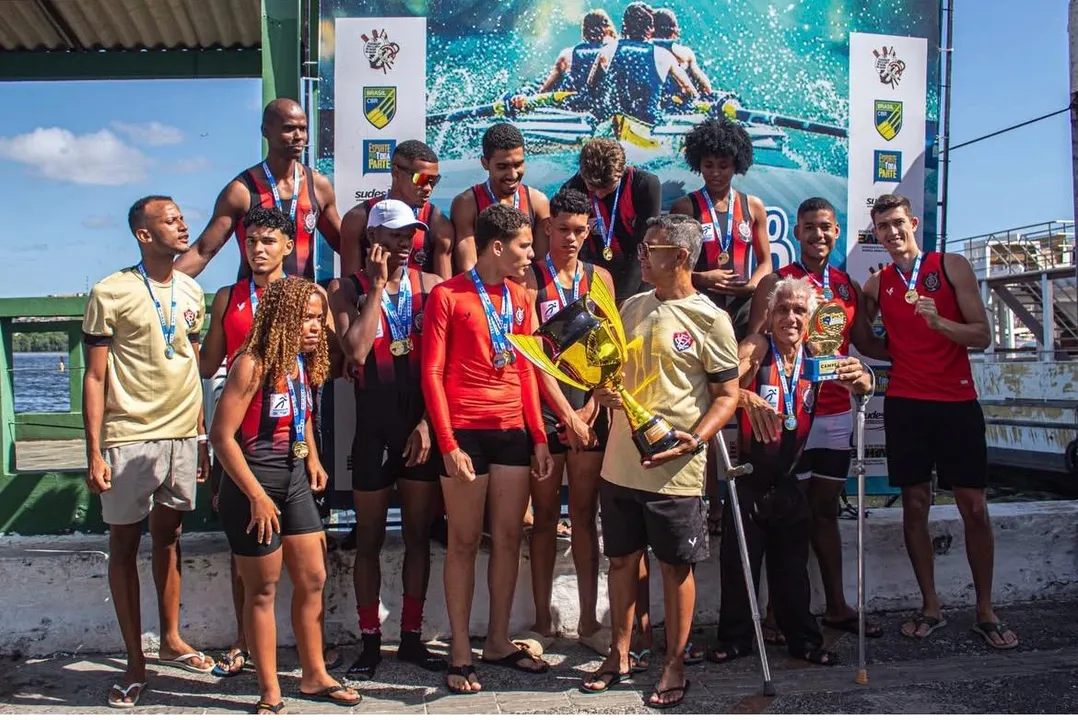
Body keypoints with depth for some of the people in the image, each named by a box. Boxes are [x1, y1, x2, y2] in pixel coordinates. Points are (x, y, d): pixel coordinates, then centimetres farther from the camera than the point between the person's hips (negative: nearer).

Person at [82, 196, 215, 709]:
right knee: (124, 544, 5)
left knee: (168, 537, 15)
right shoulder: (110, 294, -7)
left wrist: (202, 436, 12)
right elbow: (94, 378, -6)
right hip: (129, 439, -4)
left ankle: (171, 641, 29)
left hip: (183, 436, 5)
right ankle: (135, 662, 14)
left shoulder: (191, 293, 8)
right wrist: (94, 452, -11)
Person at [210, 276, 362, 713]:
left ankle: (314, 677, 29)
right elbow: (222, 435, -21)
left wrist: (312, 458, 7)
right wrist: (256, 496, -20)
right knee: (263, 590, 5)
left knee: (313, 580, 12)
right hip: (254, 487, -7)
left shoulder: (302, 364, 3)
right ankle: (270, 694, 19)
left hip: (295, 482, 7)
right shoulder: (252, 364, -19)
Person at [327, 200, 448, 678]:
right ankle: (370, 642, 21)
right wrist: (377, 286, -12)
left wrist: (429, 421, -7)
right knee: (370, 540, 8)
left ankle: (411, 637, 23)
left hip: (423, 427, 2)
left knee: (419, 535, 10)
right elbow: (355, 352, -17)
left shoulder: (430, 285, 3)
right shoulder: (347, 289, -1)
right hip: (374, 429, -2)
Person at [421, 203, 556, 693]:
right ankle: (459, 652, 13)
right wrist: (448, 443, -15)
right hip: (466, 431, -5)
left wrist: (539, 437, 9)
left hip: (513, 431, 6)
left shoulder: (519, 297, 11)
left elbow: (525, 370, 14)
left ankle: (498, 641, 23)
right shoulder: (447, 296, -6)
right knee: (465, 541, 3)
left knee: (508, 537, 10)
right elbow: (432, 374, -9)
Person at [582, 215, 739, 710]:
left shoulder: (709, 319, -7)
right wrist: (601, 390, -4)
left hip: (674, 470, -5)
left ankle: (674, 667, 22)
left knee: (676, 566, 7)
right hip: (620, 462, 6)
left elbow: (726, 395, -7)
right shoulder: (632, 307, 10)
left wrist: (695, 439, -23)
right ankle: (619, 656, 31)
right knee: (621, 559, 15)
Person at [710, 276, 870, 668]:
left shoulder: (815, 358, 1)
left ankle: (803, 638, 26)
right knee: (738, 560, 5)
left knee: (792, 565, 14)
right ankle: (734, 638, 20)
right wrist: (746, 397, -49)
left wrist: (860, 378, -30)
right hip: (747, 478, -3)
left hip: (786, 481, 4)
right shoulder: (756, 347, -12)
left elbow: (861, 386, -6)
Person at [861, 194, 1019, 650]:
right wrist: (900, 352, 1)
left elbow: (982, 336, -4)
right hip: (904, 404, 2)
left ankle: (985, 612, 10)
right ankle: (930, 608, 13)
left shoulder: (952, 267, 1)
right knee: (915, 505, 3)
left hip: (956, 402, -2)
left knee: (973, 507, -2)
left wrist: (940, 323, -21)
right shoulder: (876, 285, 8)